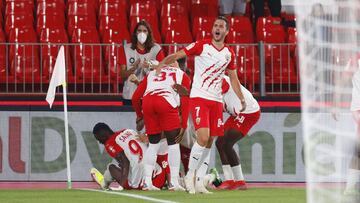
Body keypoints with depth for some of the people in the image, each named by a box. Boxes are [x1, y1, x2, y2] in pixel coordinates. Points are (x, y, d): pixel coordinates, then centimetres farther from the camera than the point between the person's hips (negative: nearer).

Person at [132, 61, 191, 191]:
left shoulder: (152, 73, 33)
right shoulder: (182, 75, 26)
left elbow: (135, 97, 28)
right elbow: (185, 102, 13)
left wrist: (139, 115, 43)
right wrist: (183, 125, 13)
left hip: (148, 102, 3)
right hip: (167, 102, -3)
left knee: (153, 144, 17)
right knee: (173, 144, 8)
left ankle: (147, 182, 12)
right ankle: (174, 182, 3)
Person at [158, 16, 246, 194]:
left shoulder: (229, 53, 10)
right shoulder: (201, 46, -5)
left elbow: (233, 78, 22)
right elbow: (176, 56, -6)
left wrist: (242, 99, 21)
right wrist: (161, 65, -21)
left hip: (216, 100, 6)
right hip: (199, 97, -6)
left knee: (209, 142, 5)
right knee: (203, 137, -19)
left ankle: (195, 177, 16)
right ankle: (190, 176, -7)